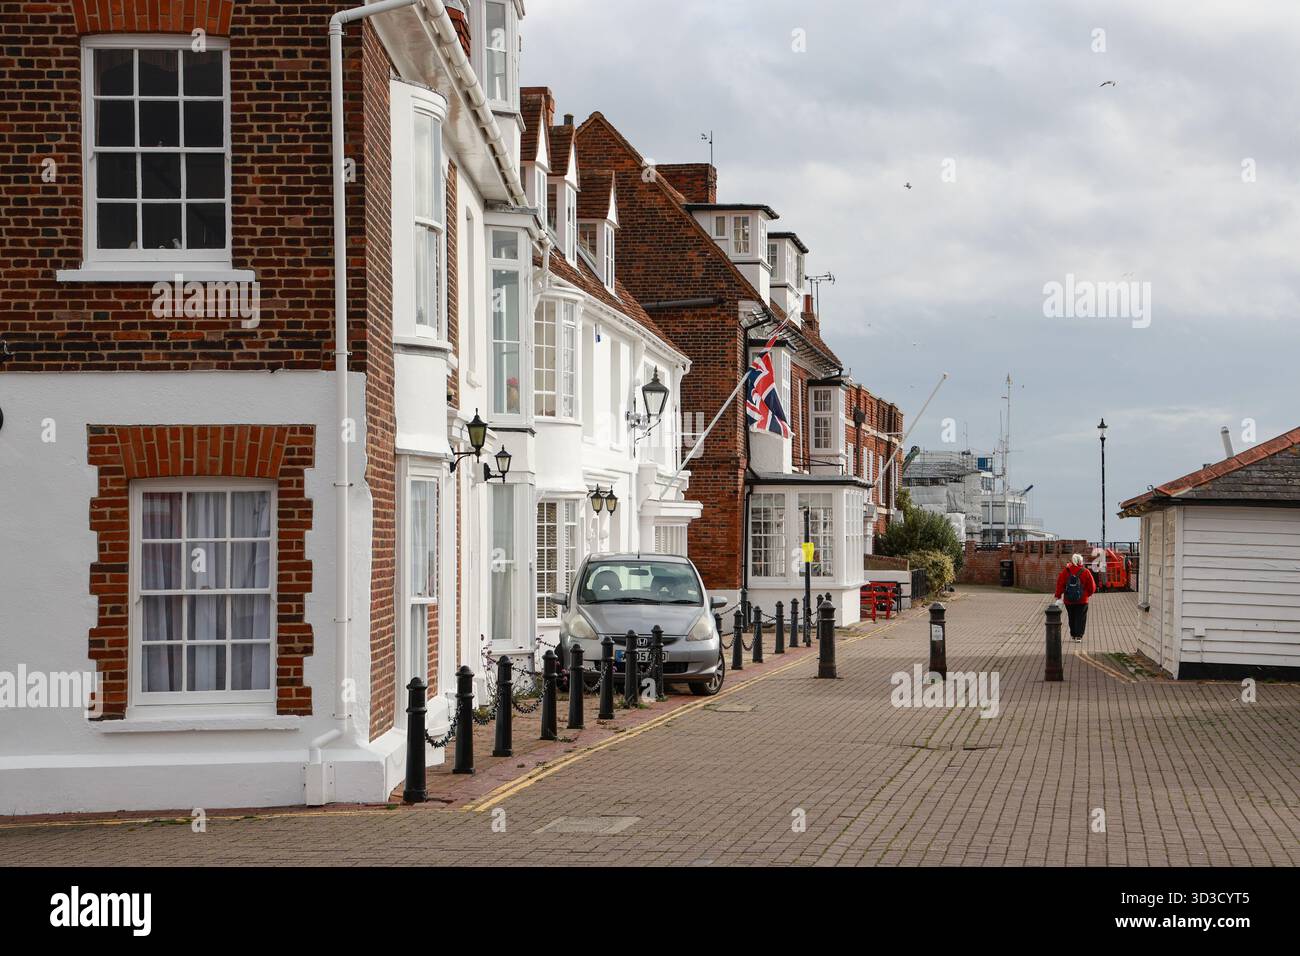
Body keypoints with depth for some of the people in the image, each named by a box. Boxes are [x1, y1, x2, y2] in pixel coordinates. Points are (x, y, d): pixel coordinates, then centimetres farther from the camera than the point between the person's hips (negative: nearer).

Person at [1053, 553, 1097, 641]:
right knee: (1080, 618, 5)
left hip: (1068, 600, 2)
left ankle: (1073, 635, 24)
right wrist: (1088, 593, 16)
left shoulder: (1065, 571, -6)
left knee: (1072, 617, 17)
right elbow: (1092, 587, -3)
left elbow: (1060, 584, -5)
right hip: (1082, 600, -2)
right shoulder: (1085, 572, -9)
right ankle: (1078, 635, -5)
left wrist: (1058, 596, 3)